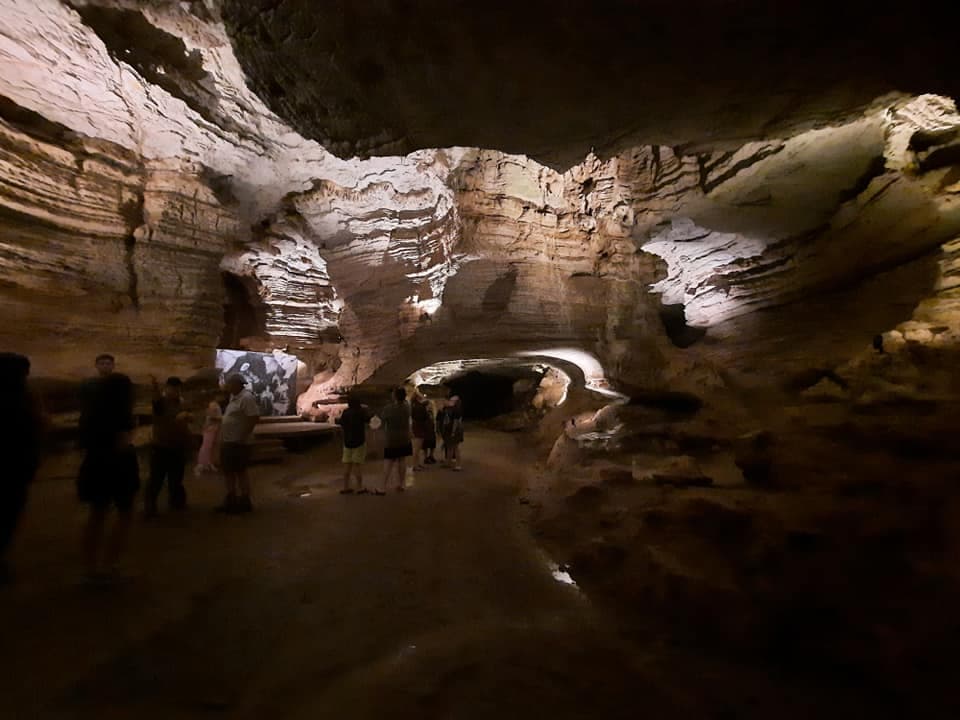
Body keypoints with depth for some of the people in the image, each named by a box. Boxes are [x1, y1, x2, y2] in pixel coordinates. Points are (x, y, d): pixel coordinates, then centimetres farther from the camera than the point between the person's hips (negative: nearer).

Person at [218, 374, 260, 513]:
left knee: (240, 471, -2)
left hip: (239, 442, -10)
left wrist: (243, 436, -24)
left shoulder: (246, 397, -18)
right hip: (228, 441, 10)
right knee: (228, 470, 15)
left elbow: (255, 417, -24)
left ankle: (244, 502, 8)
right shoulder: (234, 397, 14)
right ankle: (231, 500, 27)